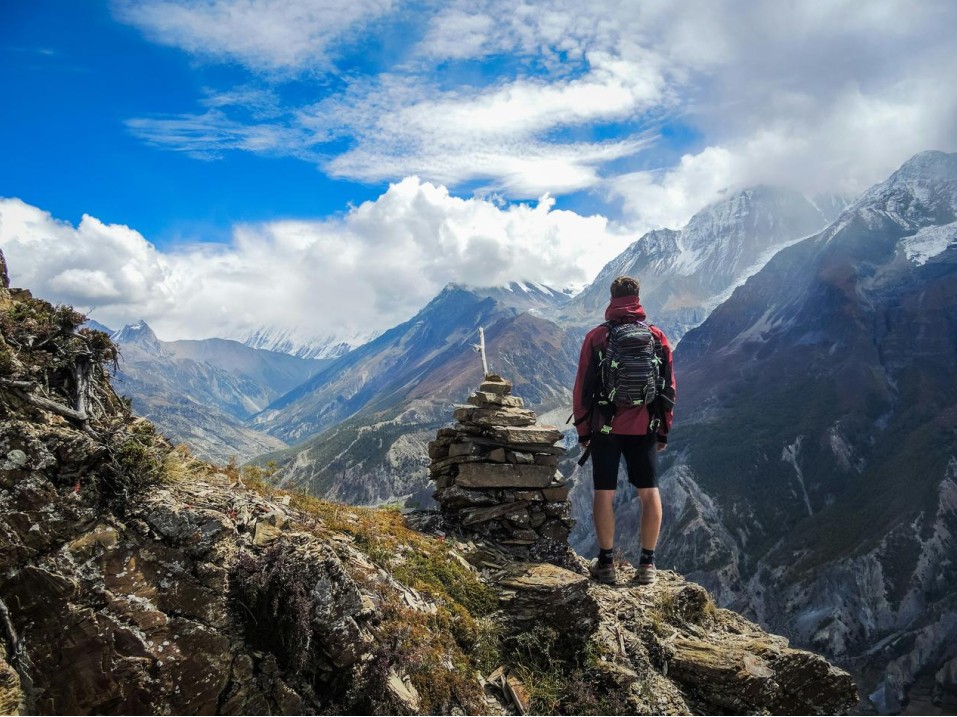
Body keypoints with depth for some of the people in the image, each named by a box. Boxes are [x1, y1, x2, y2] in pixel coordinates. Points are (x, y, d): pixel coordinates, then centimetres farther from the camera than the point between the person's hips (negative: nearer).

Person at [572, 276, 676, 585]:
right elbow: (669, 386, 6)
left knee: (604, 493, 5)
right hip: (645, 429, 2)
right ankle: (647, 564, 12)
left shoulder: (596, 337, -3)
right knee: (649, 493, 9)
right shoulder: (658, 337, 3)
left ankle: (606, 562, 10)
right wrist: (664, 429, 14)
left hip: (605, 428, -2)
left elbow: (582, 387, -3)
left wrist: (582, 430, 6)